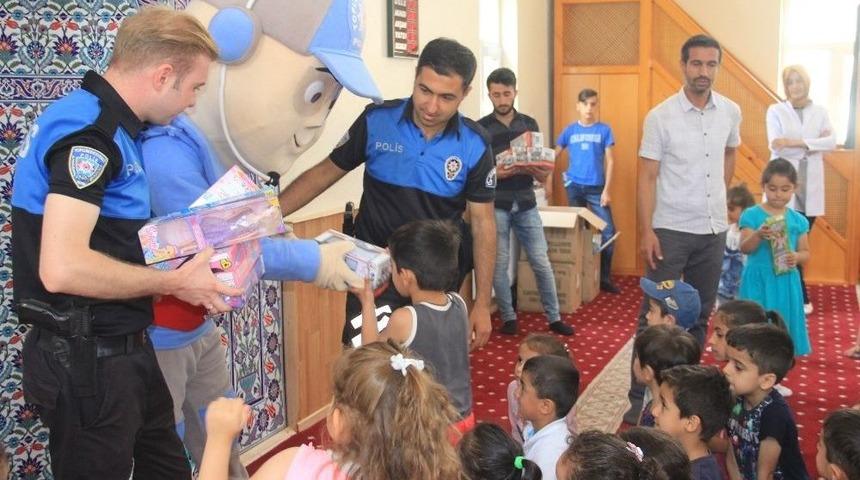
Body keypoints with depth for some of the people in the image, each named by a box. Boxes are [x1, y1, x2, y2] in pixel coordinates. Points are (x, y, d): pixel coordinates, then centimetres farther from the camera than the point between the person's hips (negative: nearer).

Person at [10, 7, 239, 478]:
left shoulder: (100, 122, 10)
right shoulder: (88, 130, -21)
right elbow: (63, 268, -31)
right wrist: (174, 283, -19)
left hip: (121, 350, 10)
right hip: (87, 361, -10)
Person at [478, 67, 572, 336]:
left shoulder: (529, 124, 7)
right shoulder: (480, 128, -2)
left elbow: (541, 175, 7)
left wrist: (543, 172, -16)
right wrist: (495, 173, -23)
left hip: (526, 205, 2)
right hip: (496, 206, -2)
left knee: (541, 262, 4)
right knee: (499, 264, 2)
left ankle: (554, 317, 13)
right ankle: (508, 317, 16)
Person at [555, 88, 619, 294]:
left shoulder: (604, 130, 1)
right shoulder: (570, 130, 4)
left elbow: (609, 161, -1)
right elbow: (554, 155, 10)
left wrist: (606, 190, -8)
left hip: (597, 188, -1)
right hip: (574, 187, 1)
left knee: (608, 232, -7)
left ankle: (604, 278, 4)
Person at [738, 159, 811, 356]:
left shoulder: (798, 220, 6)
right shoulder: (752, 215, -4)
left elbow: (805, 252, 10)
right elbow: (744, 248, -11)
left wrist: (796, 257, -13)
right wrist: (758, 235, -30)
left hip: (786, 281, 3)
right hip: (758, 280, -3)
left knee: (783, 322, 6)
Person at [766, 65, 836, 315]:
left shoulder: (820, 111, 9)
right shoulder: (776, 111, 1)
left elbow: (831, 142, -6)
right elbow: (776, 146, -12)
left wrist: (795, 142, -16)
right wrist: (812, 145, -9)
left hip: (810, 184, 3)